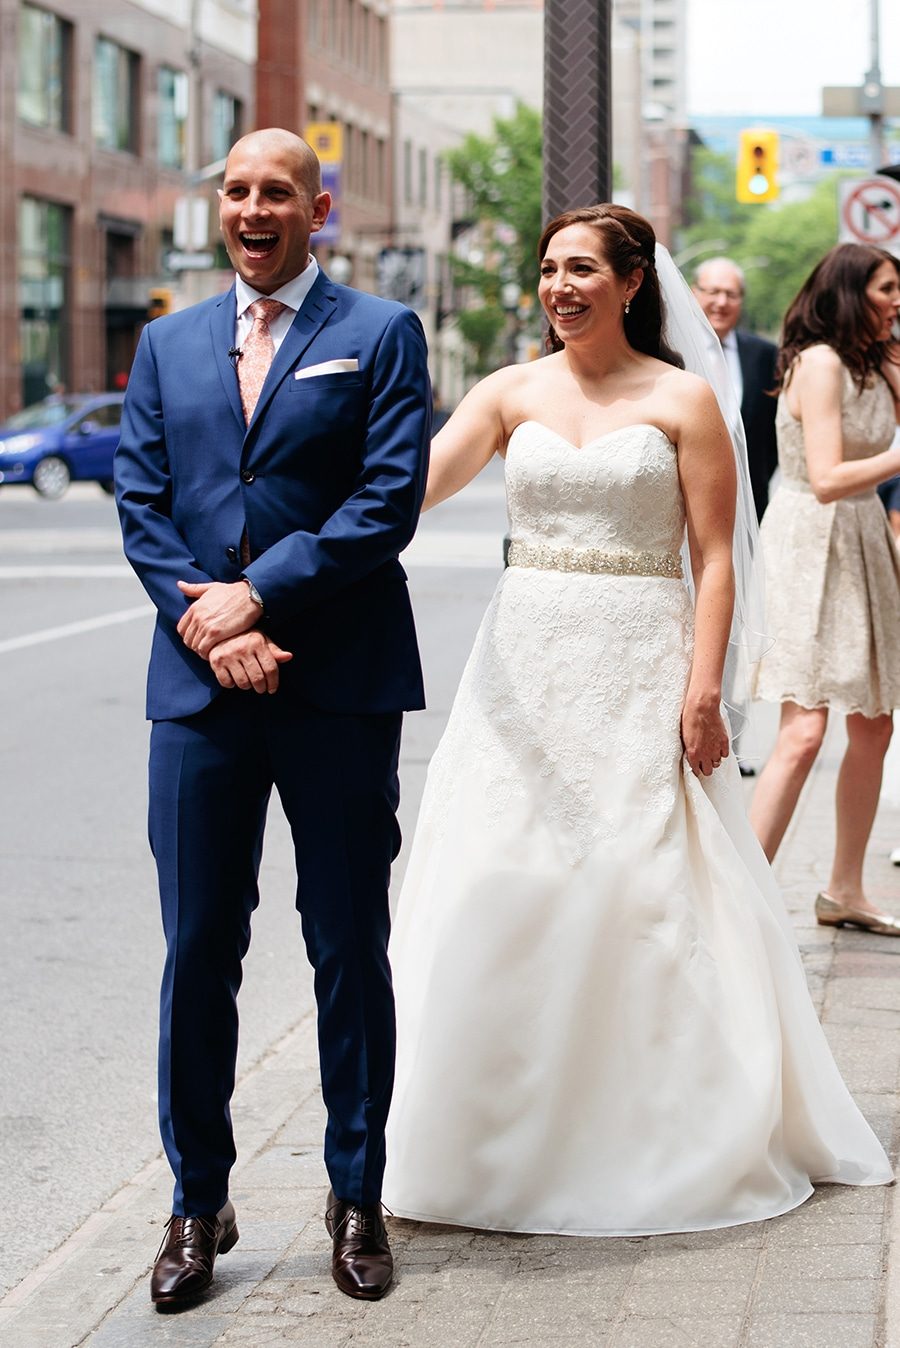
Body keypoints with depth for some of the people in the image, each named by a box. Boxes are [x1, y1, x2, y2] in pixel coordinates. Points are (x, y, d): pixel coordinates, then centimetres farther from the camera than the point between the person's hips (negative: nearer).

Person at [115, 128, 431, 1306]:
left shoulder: (380, 335, 3)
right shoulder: (169, 345, 15)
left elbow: (391, 498, -7)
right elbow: (141, 501, 7)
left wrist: (257, 595, -13)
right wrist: (201, 620, -9)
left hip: (340, 684, -3)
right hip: (199, 683, 3)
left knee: (351, 952, 6)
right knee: (198, 951, 5)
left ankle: (357, 1200, 17)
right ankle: (199, 1204, 16)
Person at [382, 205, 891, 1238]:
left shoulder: (681, 401, 0)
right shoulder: (512, 393, 8)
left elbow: (714, 560, -3)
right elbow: (416, 483, -6)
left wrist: (703, 689, -12)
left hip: (640, 669, -3)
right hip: (526, 661, 3)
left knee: (641, 888, -2)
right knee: (503, 890, 2)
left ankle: (652, 1131, 12)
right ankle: (510, 1125, 14)